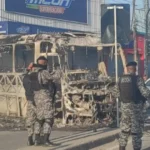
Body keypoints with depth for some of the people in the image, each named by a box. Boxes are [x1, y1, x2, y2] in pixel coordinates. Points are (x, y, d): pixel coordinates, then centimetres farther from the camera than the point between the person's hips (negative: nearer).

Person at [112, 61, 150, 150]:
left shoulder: (121, 79, 5)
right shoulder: (138, 79, -13)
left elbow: (116, 93, 10)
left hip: (125, 106, 5)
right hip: (135, 106, -5)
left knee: (125, 128, 14)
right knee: (137, 128, 2)